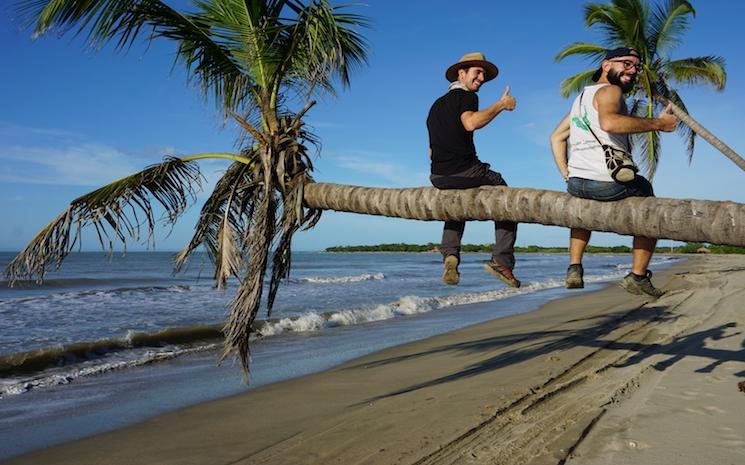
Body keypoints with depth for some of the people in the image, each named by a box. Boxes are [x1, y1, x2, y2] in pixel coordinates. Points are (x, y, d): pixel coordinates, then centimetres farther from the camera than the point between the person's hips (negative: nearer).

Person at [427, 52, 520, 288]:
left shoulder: (436, 105, 24)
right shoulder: (465, 96, 0)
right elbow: (470, 122, -23)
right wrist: (501, 105, -14)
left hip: (438, 177, 7)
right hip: (465, 171, -7)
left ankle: (450, 255, 13)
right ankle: (502, 260, 1)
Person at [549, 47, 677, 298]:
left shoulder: (582, 96, 24)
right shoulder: (609, 91, -3)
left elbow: (556, 137, 26)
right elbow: (608, 122, -26)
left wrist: (567, 175, 21)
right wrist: (657, 123, -19)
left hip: (575, 183, 7)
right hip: (608, 183, -7)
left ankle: (574, 268, 25)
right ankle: (638, 276, 16)